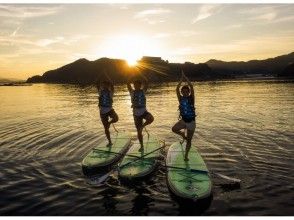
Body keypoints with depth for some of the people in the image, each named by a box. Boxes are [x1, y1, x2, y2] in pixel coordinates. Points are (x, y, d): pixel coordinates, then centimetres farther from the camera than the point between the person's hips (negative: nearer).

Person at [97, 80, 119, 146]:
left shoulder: (110, 92, -1)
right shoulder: (101, 92, 4)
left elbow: (112, 86, -15)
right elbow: (97, 85, -6)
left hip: (110, 109, -2)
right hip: (103, 111, 2)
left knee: (116, 119, -34)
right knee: (106, 128, 6)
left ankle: (109, 122, 1)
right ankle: (110, 141, 20)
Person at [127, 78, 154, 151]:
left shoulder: (143, 91, 4)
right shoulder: (132, 92, 1)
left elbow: (146, 83, -6)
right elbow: (128, 83, -10)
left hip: (144, 111, 1)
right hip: (136, 113, -1)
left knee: (151, 119, -33)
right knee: (139, 131, 4)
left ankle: (142, 126, -3)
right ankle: (141, 146, 20)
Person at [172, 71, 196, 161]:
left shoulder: (191, 98, -9)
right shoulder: (181, 99, -2)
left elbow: (191, 87, -21)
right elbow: (177, 89, -14)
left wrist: (185, 78, -19)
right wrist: (182, 79, -16)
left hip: (191, 121, -2)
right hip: (183, 120, 2)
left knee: (189, 140, 5)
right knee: (174, 129, -25)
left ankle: (186, 156, 22)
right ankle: (182, 134, 7)